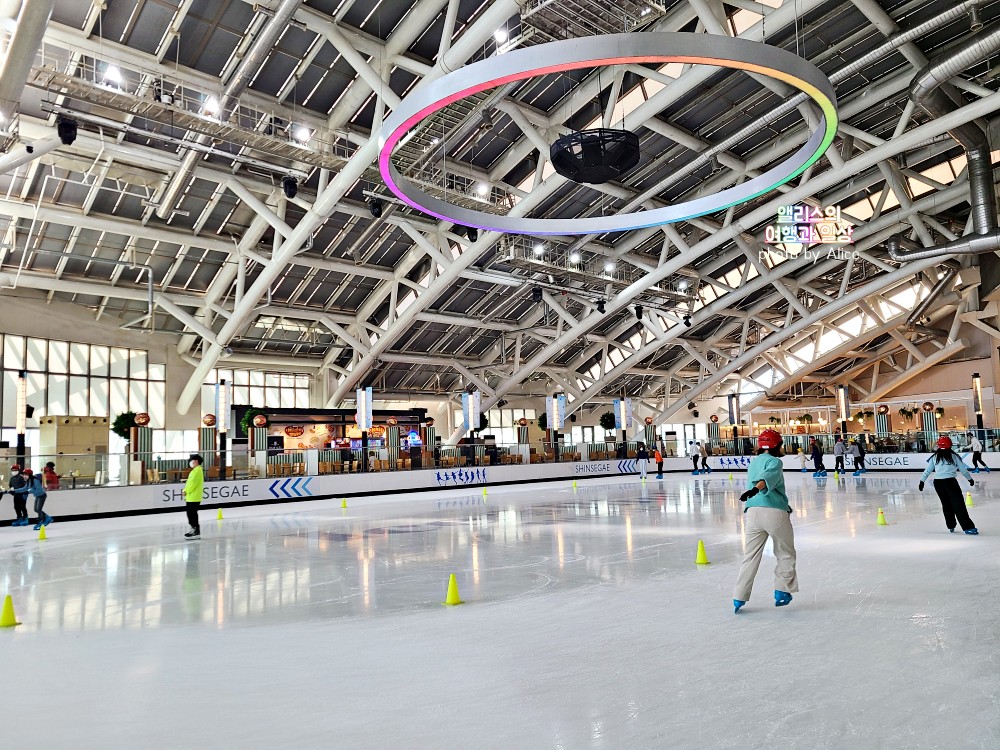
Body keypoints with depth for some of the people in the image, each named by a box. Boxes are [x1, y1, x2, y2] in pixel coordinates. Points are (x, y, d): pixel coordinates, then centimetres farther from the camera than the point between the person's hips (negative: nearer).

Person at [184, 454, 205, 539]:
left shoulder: (197, 470, -15)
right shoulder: (195, 470, 18)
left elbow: (192, 483, -20)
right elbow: (189, 483, 19)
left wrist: (186, 491, -9)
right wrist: (186, 491, 7)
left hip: (194, 497, -10)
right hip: (191, 497, 10)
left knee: (192, 514, -7)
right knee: (191, 514, 14)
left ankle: (196, 533, -3)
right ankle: (194, 530, 21)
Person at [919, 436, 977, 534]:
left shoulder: (934, 457, 7)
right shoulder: (954, 456, 1)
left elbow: (927, 470, 9)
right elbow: (963, 469, 10)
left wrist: (922, 481, 17)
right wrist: (970, 479, 24)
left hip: (937, 482, 3)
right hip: (950, 481, -3)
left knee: (946, 504, 15)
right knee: (958, 504, -5)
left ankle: (951, 526, 20)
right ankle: (967, 527, -10)